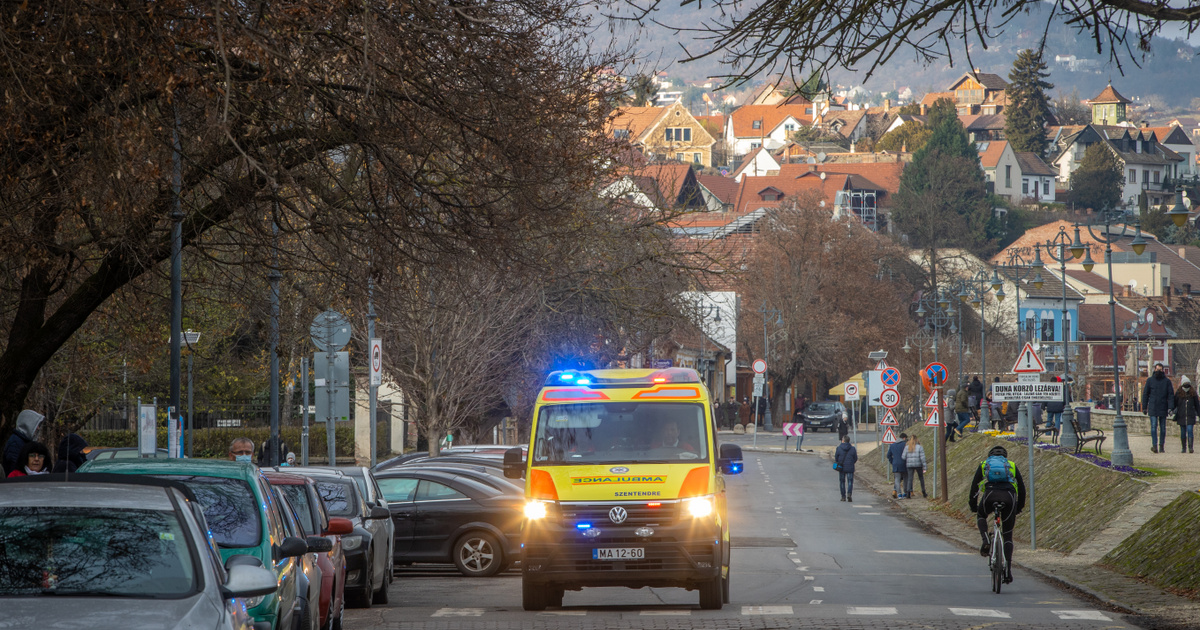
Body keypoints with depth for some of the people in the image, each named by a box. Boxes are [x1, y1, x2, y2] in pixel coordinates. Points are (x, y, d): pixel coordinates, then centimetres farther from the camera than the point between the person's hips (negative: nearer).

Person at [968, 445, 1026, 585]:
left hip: (990, 494, -1)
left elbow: (974, 485, 24)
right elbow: (1021, 487, 28)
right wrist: (1019, 507, 37)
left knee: (981, 516, 33)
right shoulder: (1011, 465, 30)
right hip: (1009, 497, 1)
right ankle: (1008, 570, 2)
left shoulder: (984, 464, 29)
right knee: (1008, 535, 13)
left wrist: (973, 505, 31)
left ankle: (986, 541, 4)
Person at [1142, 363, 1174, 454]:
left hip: (1163, 408, 1)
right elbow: (1145, 394, 8)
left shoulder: (1167, 381, 4)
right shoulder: (1150, 380, 5)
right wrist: (1144, 407, 4)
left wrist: (1170, 407, -10)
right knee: (1154, 426, -11)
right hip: (1152, 408, -1)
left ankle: (1161, 446, 12)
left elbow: (1171, 395, 2)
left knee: (1162, 428, 5)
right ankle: (1154, 445, -16)